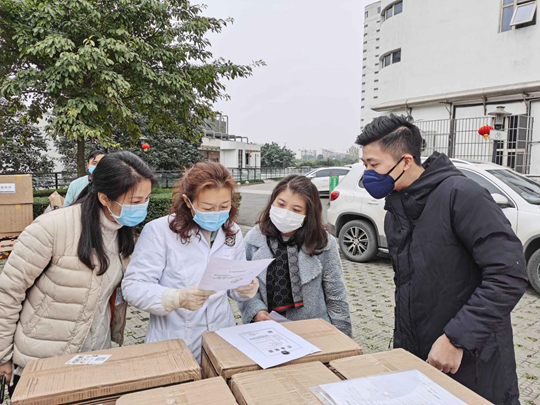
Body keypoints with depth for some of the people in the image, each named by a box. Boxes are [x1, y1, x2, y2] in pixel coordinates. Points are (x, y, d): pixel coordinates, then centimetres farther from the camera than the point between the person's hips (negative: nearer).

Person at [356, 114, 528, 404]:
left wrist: (455, 338, -23)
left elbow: (509, 275, -22)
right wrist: (401, 346, 11)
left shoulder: (461, 195, -18)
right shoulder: (395, 213, 6)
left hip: (473, 366, -6)